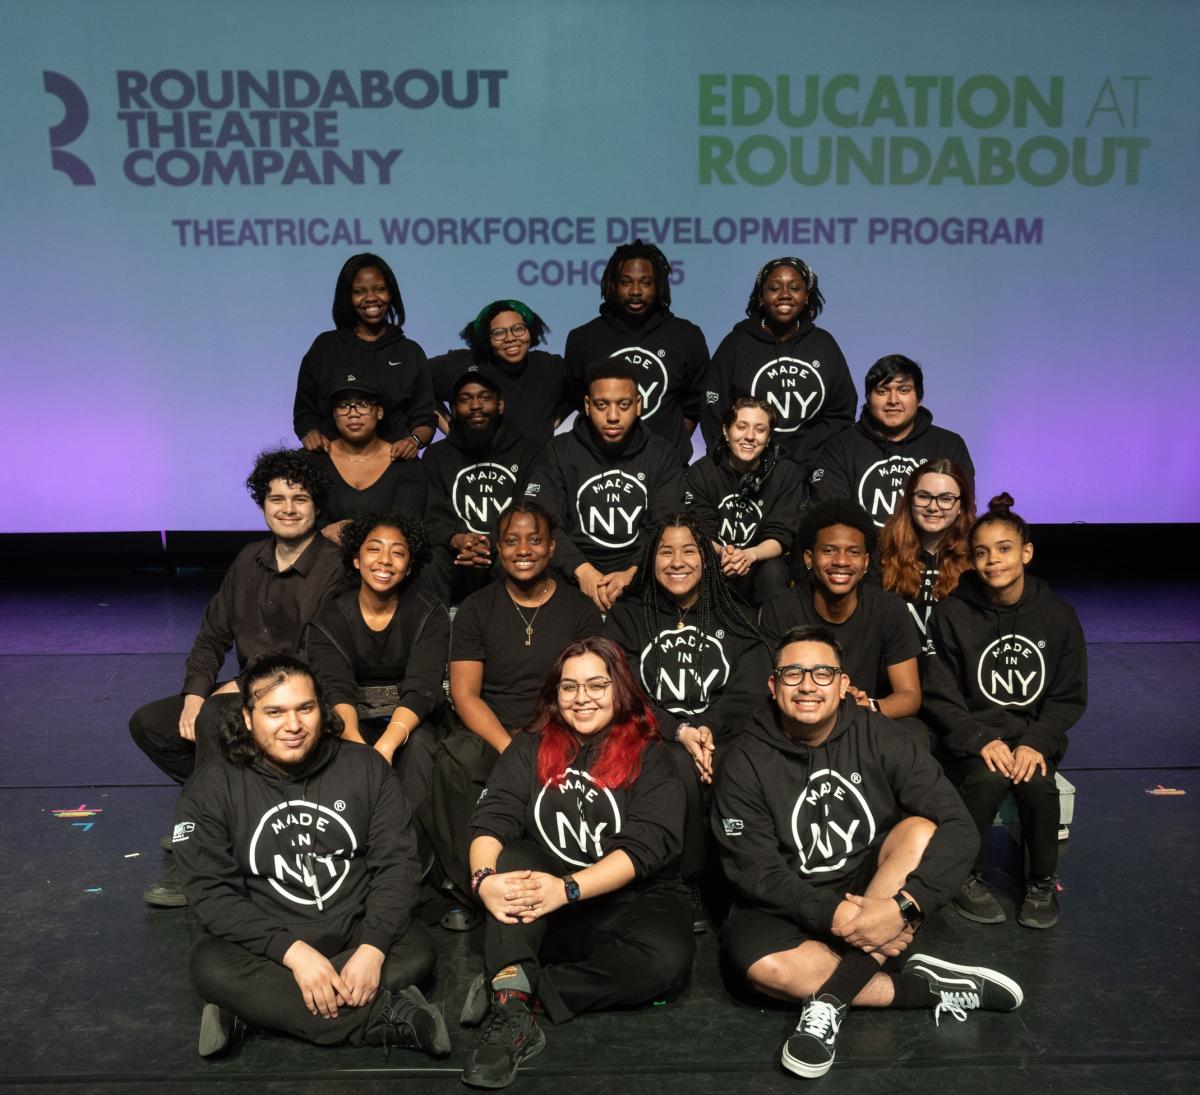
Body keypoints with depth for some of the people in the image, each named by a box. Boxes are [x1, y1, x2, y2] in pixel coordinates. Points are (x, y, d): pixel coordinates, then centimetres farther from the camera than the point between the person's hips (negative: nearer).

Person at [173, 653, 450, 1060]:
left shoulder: (366, 767, -2)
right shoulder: (211, 788, -6)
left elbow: (396, 862, -5)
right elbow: (210, 890, -13)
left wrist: (373, 948, -21)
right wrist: (292, 950, -25)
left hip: (356, 934, 2)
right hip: (266, 944, -1)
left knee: (417, 950, -25)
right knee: (211, 966, -31)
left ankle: (253, 1007, -22)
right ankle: (388, 1017, -28)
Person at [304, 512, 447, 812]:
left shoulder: (430, 617, -5)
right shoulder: (329, 621, -2)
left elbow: (421, 689, -19)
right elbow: (336, 691, -17)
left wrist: (385, 747, -38)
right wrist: (358, 746, -40)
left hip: (410, 724, -1)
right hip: (354, 726, 1)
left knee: (419, 742, -34)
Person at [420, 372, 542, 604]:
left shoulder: (529, 453, 11)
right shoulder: (436, 455, 16)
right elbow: (432, 516, 4)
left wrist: (494, 545, -21)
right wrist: (456, 540, -21)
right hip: (456, 558, 1)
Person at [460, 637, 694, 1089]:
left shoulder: (647, 757, 1)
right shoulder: (529, 750, 8)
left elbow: (644, 845, -13)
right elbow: (490, 821, -6)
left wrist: (568, 889, -28)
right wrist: (485, 878, -29)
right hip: (540, 922, 2)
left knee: (667, 958, -32)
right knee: (511, 858, -26)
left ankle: (515, 993, -26)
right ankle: (513, 1012, -39)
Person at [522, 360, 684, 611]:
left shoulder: (660, 455, 8)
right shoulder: (559, 453, 4)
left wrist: (632, 574, -20)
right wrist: (582, 570, -23)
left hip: (640, 578, 1)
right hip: (574, 577, -1)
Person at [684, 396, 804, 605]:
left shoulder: (788, 474, -2)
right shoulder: (701, 472, -1)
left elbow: (781, 537, -8)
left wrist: (751, 555, -30)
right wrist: (721, 553, -31)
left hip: (761, 563, 0)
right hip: (715, 568, 0)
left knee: (773, 572, -33)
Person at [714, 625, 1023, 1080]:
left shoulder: (878, 738, -10)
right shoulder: (747, 763, -12)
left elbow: (959, 827, -17)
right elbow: (758, 871, -14)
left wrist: (903, 906, -31)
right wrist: (835, 915, -28)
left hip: (872, 888, 2)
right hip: (790, 904, -1)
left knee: (922, 831, -26)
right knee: (764, 966, -34)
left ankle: (830, 1001, -27)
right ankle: (928, 987, -18)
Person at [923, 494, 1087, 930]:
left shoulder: (1058, 616, 1)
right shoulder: (953, 613, -4)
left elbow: (1069, 697, 3)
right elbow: (940, 696, -4)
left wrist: (1035, 743, -14)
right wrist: (982, 740, -19)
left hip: (1035, 735, 1)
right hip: (971, 735, -1)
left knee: (1037, 783, -30)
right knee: (988, 778, -32)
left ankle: (1043, 882, -4)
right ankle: (965, 875, -9)